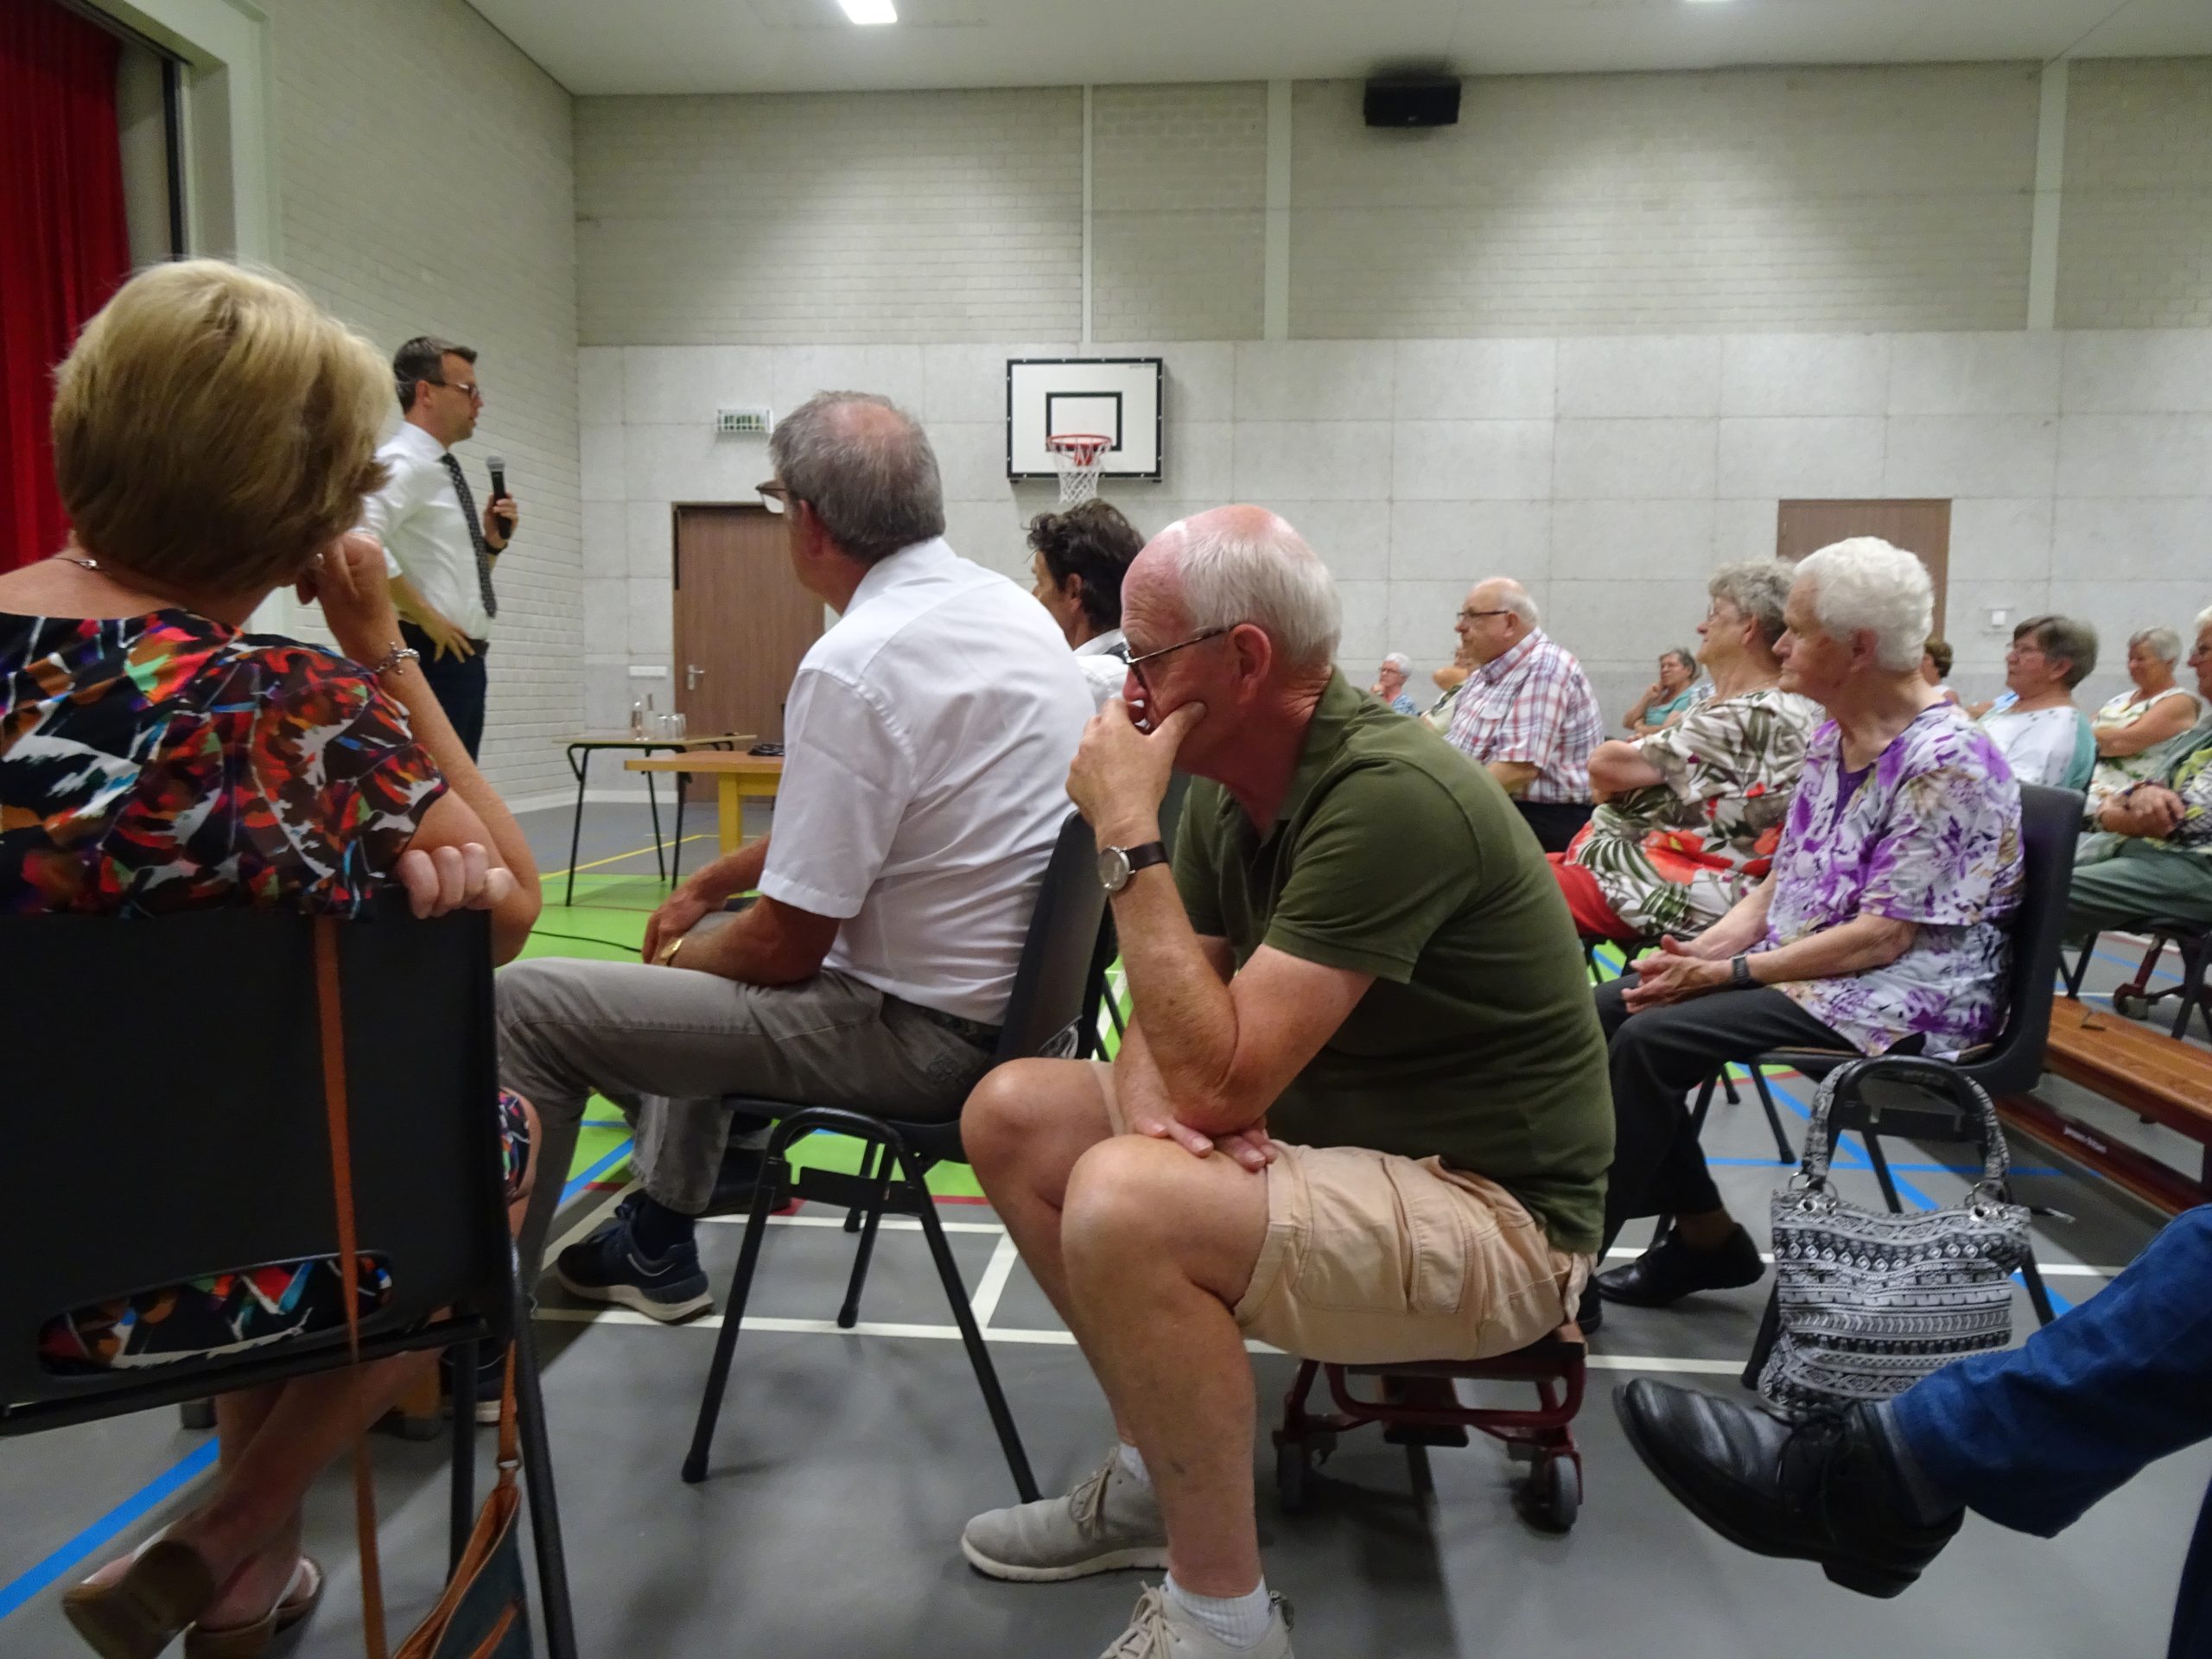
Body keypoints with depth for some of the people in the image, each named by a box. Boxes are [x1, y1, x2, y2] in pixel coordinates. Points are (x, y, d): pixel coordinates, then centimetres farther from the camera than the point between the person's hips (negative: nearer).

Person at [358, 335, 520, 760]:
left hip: (464, 659, 10)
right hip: (432, 657, -10)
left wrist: (492, 541, 8)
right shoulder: (403, 463, -10)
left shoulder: (444, 470, 18)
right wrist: (424, 614, -22)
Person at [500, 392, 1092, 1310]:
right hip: (1010, 991, 10)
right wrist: (709, 886, 23)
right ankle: (655, 1247, 40)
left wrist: (674, 958, 5)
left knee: (527, 1004, -4)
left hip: (918, 1033, -10)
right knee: (710, 943, 31)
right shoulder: (1017, 609, 5)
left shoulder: (853, 666, -23)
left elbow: (786, 946, -17)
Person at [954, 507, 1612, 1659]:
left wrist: (1127, 838, -25)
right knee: (1014, 1114, 4)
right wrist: (1144, 1100, -19)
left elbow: (1220, 1081, -29)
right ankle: (1163, 1475, 16)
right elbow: (1166, 1030, 5)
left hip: (1491, 1213, -9)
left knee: (1122, 1207, -32)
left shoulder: (1390, 796, -25)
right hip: (1321, 1138, 9)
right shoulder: (1228, 789, 2)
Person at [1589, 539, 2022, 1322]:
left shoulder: (1945, 762, -18)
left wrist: (1727, 973, -22)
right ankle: (1704, 1235, 4)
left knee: (1651, 1038, -25)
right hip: (1804, 963, 9)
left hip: (1903, 995, -9)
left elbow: (1884, 936, -22)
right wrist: (1702, 949, -6)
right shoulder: (1831, 738, 8)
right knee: (1605, 1012, -4)